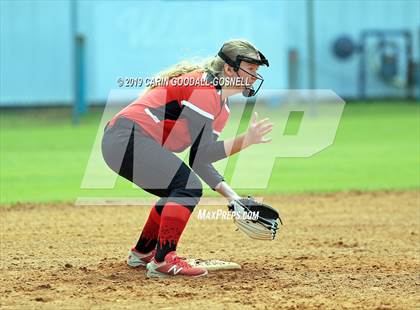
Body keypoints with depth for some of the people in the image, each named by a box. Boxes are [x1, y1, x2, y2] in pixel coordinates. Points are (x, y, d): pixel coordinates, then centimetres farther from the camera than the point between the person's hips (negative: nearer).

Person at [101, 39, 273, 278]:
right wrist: (244, 141, -23)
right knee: (189, 187, -19)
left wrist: (233, 197, 6)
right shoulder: (204, 87, -14)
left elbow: (201, 161, 15)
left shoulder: (222, 106, 17)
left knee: (178, 191, 23)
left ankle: (142, 253, 34)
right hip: (127, 136, -11)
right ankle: (163, 261, -22)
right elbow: (202, 154, -19)